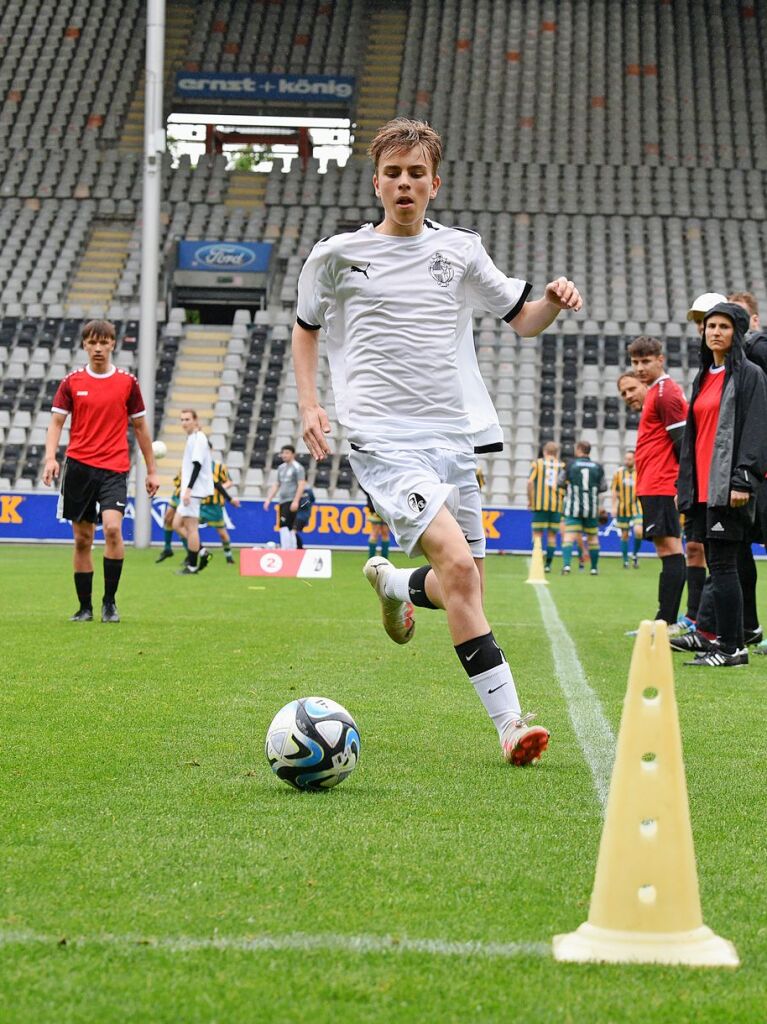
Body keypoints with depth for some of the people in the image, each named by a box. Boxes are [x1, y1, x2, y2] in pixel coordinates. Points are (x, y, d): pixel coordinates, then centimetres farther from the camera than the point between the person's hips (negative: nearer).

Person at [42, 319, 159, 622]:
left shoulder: (127, 382, 5)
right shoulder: (72, 382, 5)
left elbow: (140, 427, 11)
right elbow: (56, 422, 4)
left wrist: (151, 470, 11)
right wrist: (50, 457, -14)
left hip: (114, 469, -1)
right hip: (79, 467, 1)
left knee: (112, 527, -20)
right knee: (82, 539, 4)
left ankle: (110, 600, -7)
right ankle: (85, 606, 14)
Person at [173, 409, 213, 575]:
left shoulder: (198, 438, -11)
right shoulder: (192, 438, 17)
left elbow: (197, 465, -19)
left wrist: (188, 489, -23)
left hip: (195, 491, -10)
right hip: (190, 491, 10)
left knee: (191, 526, -6)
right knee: (177, 525, 10)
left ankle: (192, 566, -2)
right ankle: (201, 552, 10)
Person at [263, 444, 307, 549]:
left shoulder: (297, 467, -4)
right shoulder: (281, 468, 18)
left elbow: (301, 485, -12)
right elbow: (276, 485, 24)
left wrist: (296, 501, -20)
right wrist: (268, 499, 16)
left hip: (292, 502, -8)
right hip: (282, 501, 8)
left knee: (284, 526, -18)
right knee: (289, 528, 7)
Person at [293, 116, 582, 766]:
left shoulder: (461, 251, 11)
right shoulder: (338, 255, 4)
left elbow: (522, 318, 17)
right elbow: (306, 326, 19)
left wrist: (555, 300, -6)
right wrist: (309, 404, 6)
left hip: (454, 438, 5)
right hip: (385, 443, -5)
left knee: (464, 584, 10)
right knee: (458, 565, -23)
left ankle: (395, 583, 45)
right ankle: (509, 723, -23)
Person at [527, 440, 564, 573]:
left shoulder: (537, 463, 4)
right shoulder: (562, 466, 7)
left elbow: (530, 482, -8)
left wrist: (530, 500, 1)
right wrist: (564, 501, 15)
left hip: (539, 504, -1)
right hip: (557, 505, 1)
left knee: (537, 534, 2)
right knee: (552, 536, 8)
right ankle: (548, 564, 6)